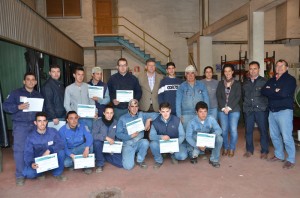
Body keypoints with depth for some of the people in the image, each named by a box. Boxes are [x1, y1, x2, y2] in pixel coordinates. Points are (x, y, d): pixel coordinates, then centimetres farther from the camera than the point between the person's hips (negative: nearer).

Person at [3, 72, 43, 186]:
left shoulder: (38, 95, 15)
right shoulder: (16, 93, 3)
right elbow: (5, 106, -2)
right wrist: (18, 107, -17)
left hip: (35, 125, 3)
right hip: (20, 125, -3)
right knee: (19, 149, -4)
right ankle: (19, 175, 6)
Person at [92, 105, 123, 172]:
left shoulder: (115, 123, 0)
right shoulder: (98, 122, -9)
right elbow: (94, 135, -22)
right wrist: (106, 138, -32)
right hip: (101, 147, -2)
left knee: (122, 163, -15)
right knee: (97, 142, -36)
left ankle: (105, 157, 12)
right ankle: (100, 164, -14)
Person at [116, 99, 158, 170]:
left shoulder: (141, 115, 3)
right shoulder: (123, 118, -1)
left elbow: (156, 114, 1)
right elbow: (118, 134, -6)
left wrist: (148, 120, -16)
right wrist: (130, 136, -19)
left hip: (139, 143, 2)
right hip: (128, 144, -1)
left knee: (145, 142, -33)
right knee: (128, 166, -18)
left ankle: (140, 160, -5)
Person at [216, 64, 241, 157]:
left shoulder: (237, 83, 6)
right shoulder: (220, 83, 11)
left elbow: (238, 97, -3)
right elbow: (218, 96, 3)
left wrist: (229, 107, -11)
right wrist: (223, 107, -8)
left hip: (234, 110, -1)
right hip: (222, 110, 2)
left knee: (233, 130, -4)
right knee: (224, 130, 2)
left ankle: (232, 149, 10)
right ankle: (225, 148, 17)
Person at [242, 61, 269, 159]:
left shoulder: (264, 81, 2)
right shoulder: (245, 82, 14)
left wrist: (265, 106, -5)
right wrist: (245, 104, 9)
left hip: (261, 110, -3)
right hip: (248, 110, 3)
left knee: (263, 130, 3)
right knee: (248, 130, 7)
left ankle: (264, 151, 16)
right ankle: (249, 150, 21)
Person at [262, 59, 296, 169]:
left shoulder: (290, 79, -4)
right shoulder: (271, 80, 15)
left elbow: (284, 93, -21)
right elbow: (263, 91, -1)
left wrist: (271, 91, -7)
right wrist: (275, 91, -13)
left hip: (284, 111, -6)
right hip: (272, 111, 6)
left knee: (286, 137, -5)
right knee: (274, 135, 13)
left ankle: (291, 160, 9)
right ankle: (279, 155, 29)